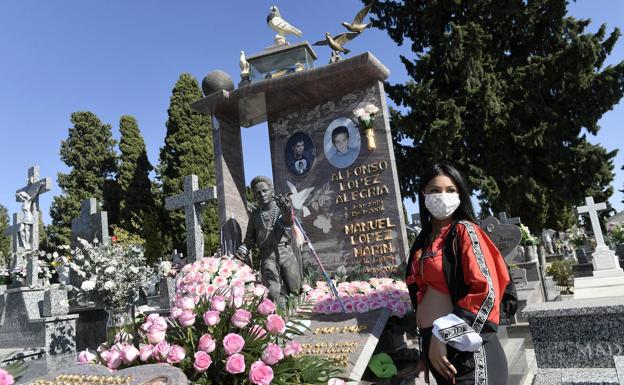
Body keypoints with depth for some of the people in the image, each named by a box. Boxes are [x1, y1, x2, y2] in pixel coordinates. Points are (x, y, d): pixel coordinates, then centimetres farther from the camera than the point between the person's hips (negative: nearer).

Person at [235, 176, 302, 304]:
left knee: (294, 290, 1)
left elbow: (287, 222, -17)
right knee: (274, 292, -17)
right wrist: (242, 249, 0)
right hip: (267, 255, 1)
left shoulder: (281, 207, 6)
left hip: (286, 252, 0)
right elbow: (249, 239, 21)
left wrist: (286, 211, -40)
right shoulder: (255, 215, 14)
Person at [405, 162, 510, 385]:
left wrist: (443, 336, -16)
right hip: (434, 341, 6)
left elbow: (486, 291, -18)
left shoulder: (465, 231, -8)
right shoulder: (424, 240, 10)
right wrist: (426, 345, 17)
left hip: (463, 345, -6)